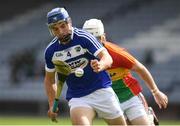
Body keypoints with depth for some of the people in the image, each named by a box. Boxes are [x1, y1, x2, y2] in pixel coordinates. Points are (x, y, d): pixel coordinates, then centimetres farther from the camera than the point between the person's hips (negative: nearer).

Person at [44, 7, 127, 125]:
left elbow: (107, 58, -23)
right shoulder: (51, 51, 0)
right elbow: (50, 79, 16)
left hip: (101, 90, -2)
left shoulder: (84, 37, -13)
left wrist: (100, 65, -46)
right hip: (76, 97, 2)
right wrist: (52, 105, 8)